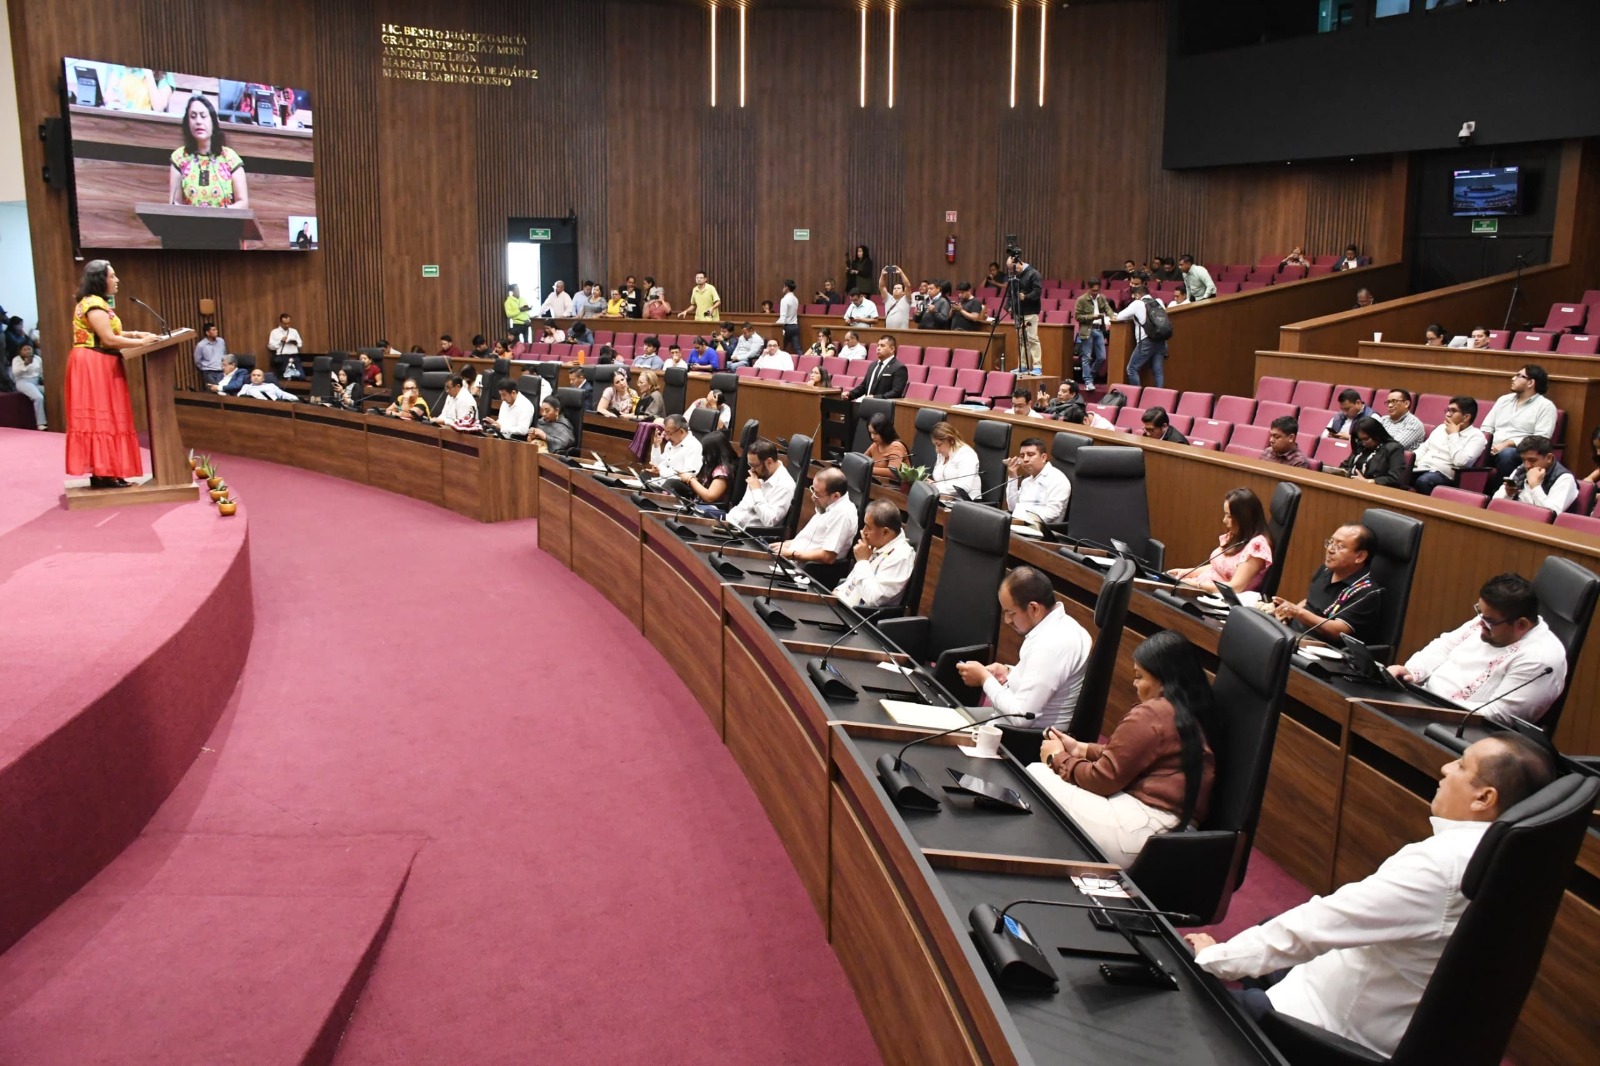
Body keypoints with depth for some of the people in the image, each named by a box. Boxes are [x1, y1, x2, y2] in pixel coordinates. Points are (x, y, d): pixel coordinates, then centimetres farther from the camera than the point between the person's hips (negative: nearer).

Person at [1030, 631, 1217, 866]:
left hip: (1144, 828, -10)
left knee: (1036, 774, -1)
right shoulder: (1191, 714, 11)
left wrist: (1057, 758, 6)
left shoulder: (1151, 715, -16)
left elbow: (1102, 779, -10)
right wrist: (1081, 749, 18)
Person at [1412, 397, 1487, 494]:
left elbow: (1461, 462, -16)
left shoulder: (1476, 436, -1)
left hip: (1443, 475, -6)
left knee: (1423, 481, -38)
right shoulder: (1441, 427, 21)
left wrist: (1453, 435, -6)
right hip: (1420, 469, 6)